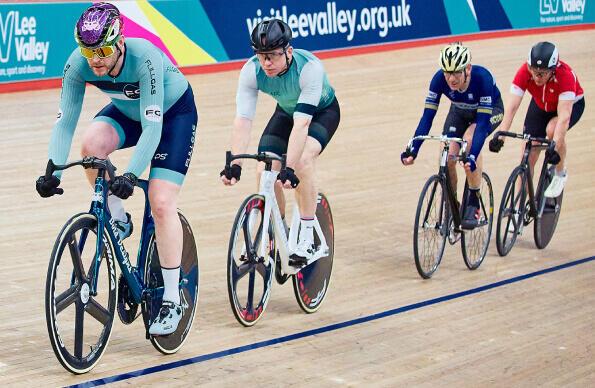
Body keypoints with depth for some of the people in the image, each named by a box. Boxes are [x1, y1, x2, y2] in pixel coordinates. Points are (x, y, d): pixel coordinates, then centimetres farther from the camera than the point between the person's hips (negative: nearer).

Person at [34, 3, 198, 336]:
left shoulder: (145, 57, -38)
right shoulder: (78, 64, -25)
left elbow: (153, 126, -41)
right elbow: (65, 122, -24)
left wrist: (131, 174, -51)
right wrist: (53, 171, -37)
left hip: (174, 112, -4)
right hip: (126, 111, 4)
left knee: (161, 204, -17)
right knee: (92, 145, -30)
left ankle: (172, 301, -6)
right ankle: (117, 219, -5)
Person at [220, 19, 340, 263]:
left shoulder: (309, 67, -39)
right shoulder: (251, 70, -28)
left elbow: (302, 122, -45)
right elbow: (242, 119, -33)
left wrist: (290, 168, -52)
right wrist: (234, 164, -45)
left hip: (322, 112, -4)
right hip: (286, 112, 4)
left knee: (303, 162, -31)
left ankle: (307, 238, -17)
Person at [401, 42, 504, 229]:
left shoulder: (482, 77, -39)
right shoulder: (439, 79, -30)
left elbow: (483, 122, -41)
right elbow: (427, 116, -27)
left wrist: (472, 156, -51)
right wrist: (413, 149, -38)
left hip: (490, 110, -4)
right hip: (460, 112, 4)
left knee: (470, 140, -33)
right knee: (447, 158, -17)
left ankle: (473, 203, -18)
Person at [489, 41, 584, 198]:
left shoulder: (565, 75, -39)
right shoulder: (525, 72, -31)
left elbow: (564, 116, -44)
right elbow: (512, 107, -35)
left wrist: (555, 146, -55)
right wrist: (500, 137, -47)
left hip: (571, 104, -3)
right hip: (540, 105, 3)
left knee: (552, 129, -34)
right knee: (527, 157, -6)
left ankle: (560, 174, -7)